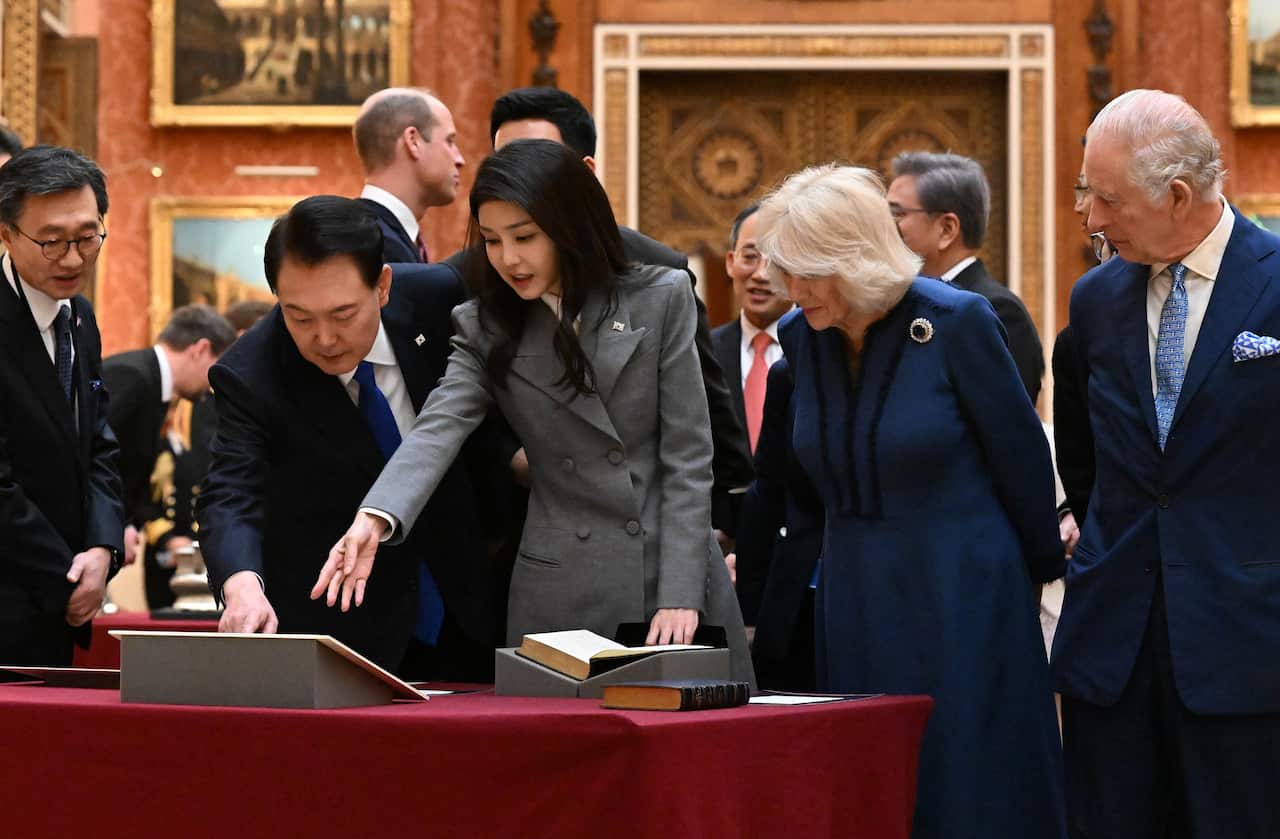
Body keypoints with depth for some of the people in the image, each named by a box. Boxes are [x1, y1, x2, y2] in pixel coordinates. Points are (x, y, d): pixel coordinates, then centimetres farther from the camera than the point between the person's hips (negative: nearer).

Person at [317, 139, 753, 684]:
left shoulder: (661, 299, 0)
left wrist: (680, 596, -10)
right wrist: (373, 520, -33)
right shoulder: (485, 329, 4)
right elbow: (436, 433, -13)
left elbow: (686, 455, -3)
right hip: (564, 592, 1)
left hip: (677, 576, -1)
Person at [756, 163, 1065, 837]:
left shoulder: (956, 322, -13)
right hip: (855, 604, 5)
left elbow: (1022, 460, -4)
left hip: (961, 601, -5)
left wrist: (1043, 572, 6)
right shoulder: (800, 338, 2)